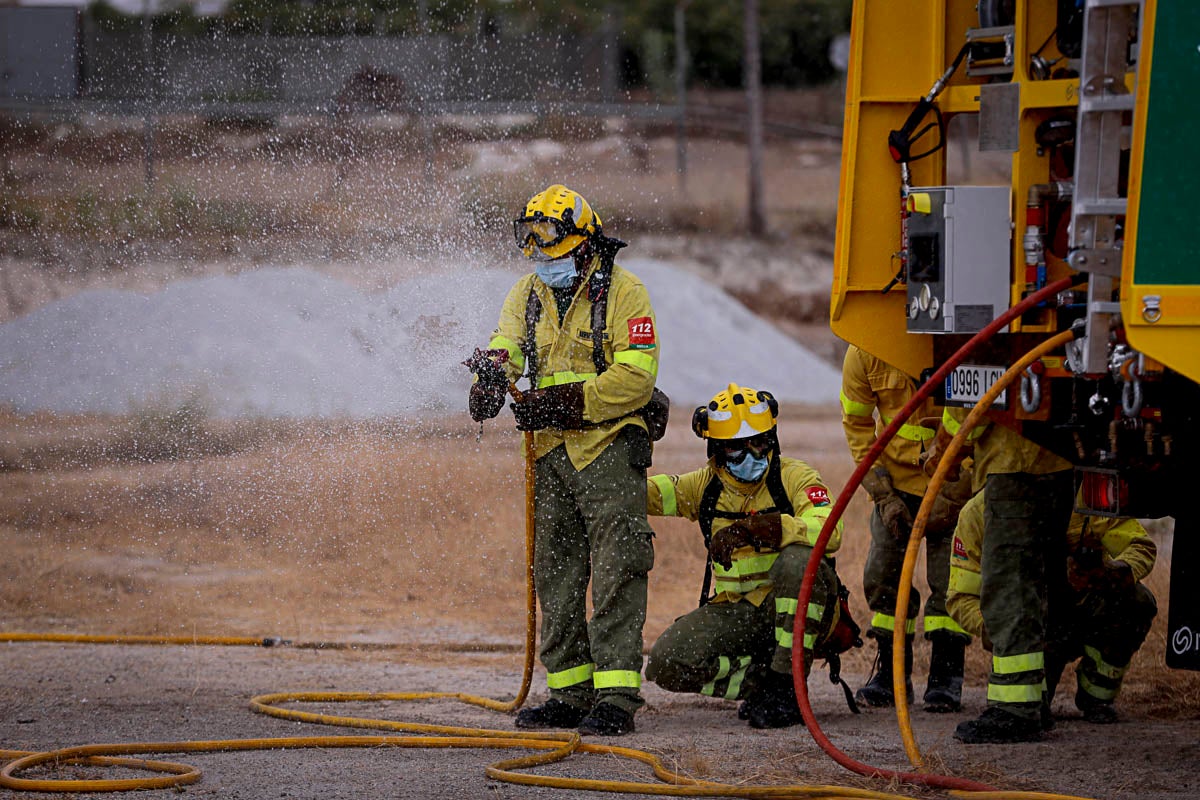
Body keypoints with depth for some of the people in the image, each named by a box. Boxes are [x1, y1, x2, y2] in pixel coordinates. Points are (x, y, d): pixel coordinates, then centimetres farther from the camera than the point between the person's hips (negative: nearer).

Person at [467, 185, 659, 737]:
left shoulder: (623, 293, -8)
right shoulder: (529, 293, 11)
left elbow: (635, 376, -16)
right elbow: (507, 344, -3)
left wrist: (564, 403, -21)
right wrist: (492, 375, -28)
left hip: (609, 448, -7)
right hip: (551, 453, 7)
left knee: (615, 578, -11)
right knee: (555, 575, 10)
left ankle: (616, 696, -14)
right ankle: (570, 693, 17)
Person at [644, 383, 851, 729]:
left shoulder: (794, 477, -7)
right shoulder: (707, 486, 7)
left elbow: (828, 530, -26)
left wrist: (751, 527, -37)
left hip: (797, 607, -3)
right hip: (735, 612, 4)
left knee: (797, 559, -37)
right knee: (666, 664, -20)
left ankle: (786, 685, -26)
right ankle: (762, 676, -3)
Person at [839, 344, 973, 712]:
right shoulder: (864, 353, -15)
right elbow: (856, 424, -1)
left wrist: (951, 496, -16)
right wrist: (882, 494, -6)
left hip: (955, 483, -2)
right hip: (898, 478, 3)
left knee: (948, 576, -8)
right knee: (884, 573, -1)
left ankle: (945, 678, 1)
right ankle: (891, 674, 12)